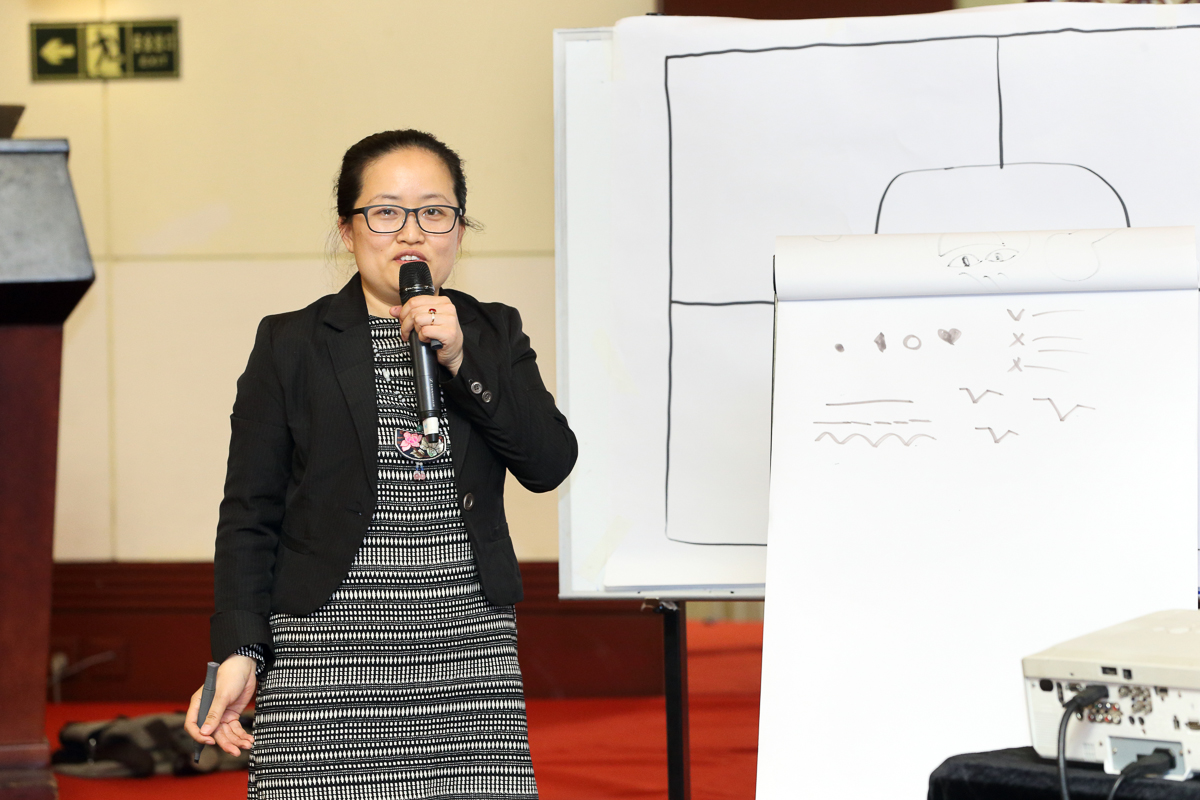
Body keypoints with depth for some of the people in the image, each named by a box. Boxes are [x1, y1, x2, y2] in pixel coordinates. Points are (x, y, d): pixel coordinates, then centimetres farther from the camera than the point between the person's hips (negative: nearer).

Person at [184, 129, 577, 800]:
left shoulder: (495, 335, 13)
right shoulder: (291, 346, 5)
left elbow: (550, 465, 0)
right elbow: (251, 513, 3)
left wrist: (460, 361, -10)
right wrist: (239, 653, -7)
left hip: (470, 651, 2)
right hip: (325, 660, -2)